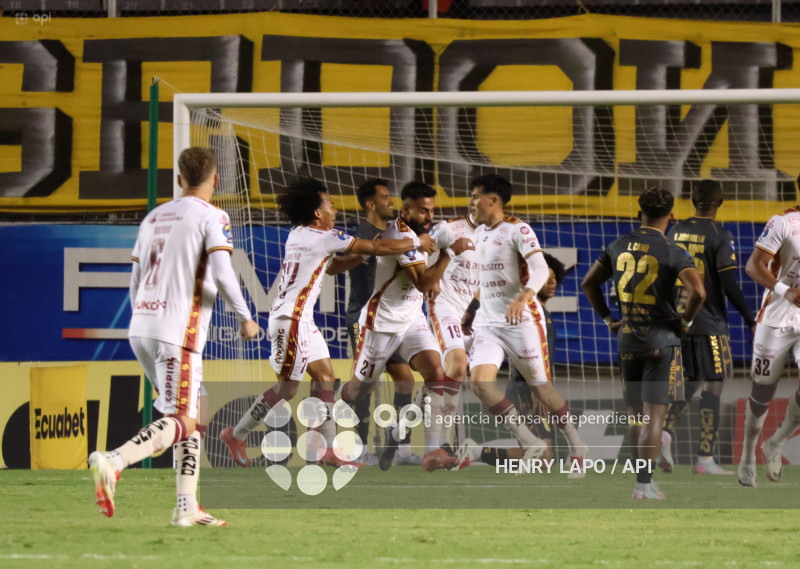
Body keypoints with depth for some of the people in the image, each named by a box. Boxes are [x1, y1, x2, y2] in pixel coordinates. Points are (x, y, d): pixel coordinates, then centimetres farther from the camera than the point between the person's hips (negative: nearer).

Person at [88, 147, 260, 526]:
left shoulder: (154, 218, 17)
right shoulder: (211, 217, -3)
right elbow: (222, 273, -14)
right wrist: (245, 318, -1)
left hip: (140, 328, 8)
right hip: (179, 331, -8)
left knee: (198, 414, 16)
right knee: (181, 423, -9)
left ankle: (187, 507, 9)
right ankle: (112, 463, -31)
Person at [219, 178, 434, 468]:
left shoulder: (299, 235, 13)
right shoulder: (321, 237, -13)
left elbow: (332, 266, 27)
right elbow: (376, 247, -10)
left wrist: (362, 256, 13)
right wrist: (417, 243, 2)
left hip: (302, 318, 10)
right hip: (290, 318, -10)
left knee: (324, 375, 9)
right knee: (287, 387, -6)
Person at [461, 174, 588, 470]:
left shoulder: (517, 230, -10)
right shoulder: (480, 233, 14)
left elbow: (541, 269, -23)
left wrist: (523, 297, -39)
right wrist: (472, 309, 28)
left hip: (522, 321, -7)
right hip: (488, 323, 7)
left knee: (541, 387, 0)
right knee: (479, 380, -15)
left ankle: (576, 446, 20)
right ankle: (530, 443, -8)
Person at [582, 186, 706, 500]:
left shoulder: (619, 246, 5)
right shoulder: (672, 252, -11)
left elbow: (589, 283, 12)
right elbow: (697, 290, -23)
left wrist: (607, 319, 17)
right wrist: (686, 321, -7)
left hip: (627, 337, 5)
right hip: (661, 338, -5)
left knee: (635, 413, 15)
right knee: (654, 414, -3)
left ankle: (642, 480, 20)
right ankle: (644, 484, -7)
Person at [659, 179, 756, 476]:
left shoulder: (675, 231, 7)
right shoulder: (720, 236, -10)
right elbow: (729, 285, -15)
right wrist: (750, 321, -8)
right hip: (710, 323, -5)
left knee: (688, 383, 18)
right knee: (712, 386, 1)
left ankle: (665, 432, -7)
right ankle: (705, 459, 0)